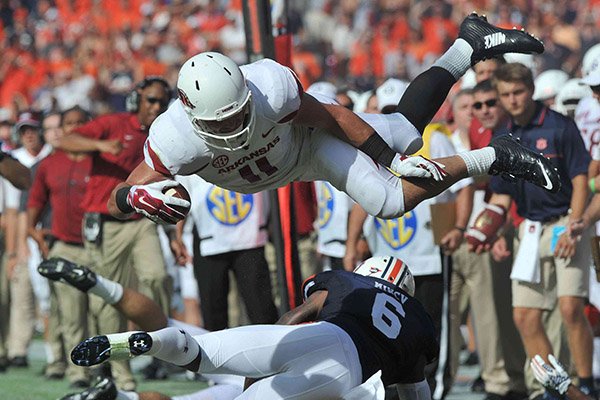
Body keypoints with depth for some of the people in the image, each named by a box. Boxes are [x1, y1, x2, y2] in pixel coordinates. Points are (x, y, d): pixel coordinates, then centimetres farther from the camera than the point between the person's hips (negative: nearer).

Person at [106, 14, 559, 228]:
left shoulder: (270, 91, -42)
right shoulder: (176, 141, -40)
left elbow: (329, 115, -23)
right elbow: (117, 200, -34)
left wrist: (387, 155, -17)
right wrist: (137, 198, -58)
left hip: (309, 138, -2)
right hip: (283, 161, 2)